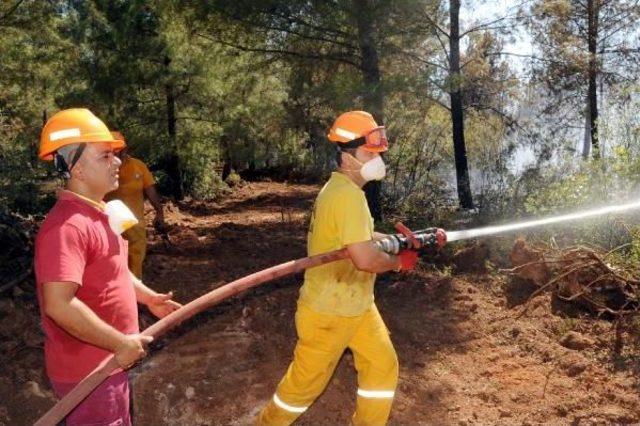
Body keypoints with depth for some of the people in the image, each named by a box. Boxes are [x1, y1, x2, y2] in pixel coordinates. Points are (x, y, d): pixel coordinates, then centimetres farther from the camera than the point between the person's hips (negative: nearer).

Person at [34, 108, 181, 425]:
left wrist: (148, 297, 12)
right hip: (86, 371, -10)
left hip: (108, 362, 10)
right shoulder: (67, 226, -27)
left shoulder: (98, 213, 7)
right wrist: (120, 343, -26)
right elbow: (59, 305, -34)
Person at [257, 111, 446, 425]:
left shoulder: (343, 189, 7)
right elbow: (365, 258, -31)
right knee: (307, 381, 9)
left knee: (383, 365, 14)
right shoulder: (347, 195, -26)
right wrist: (400, 262, -13)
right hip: (328, 312, -9)